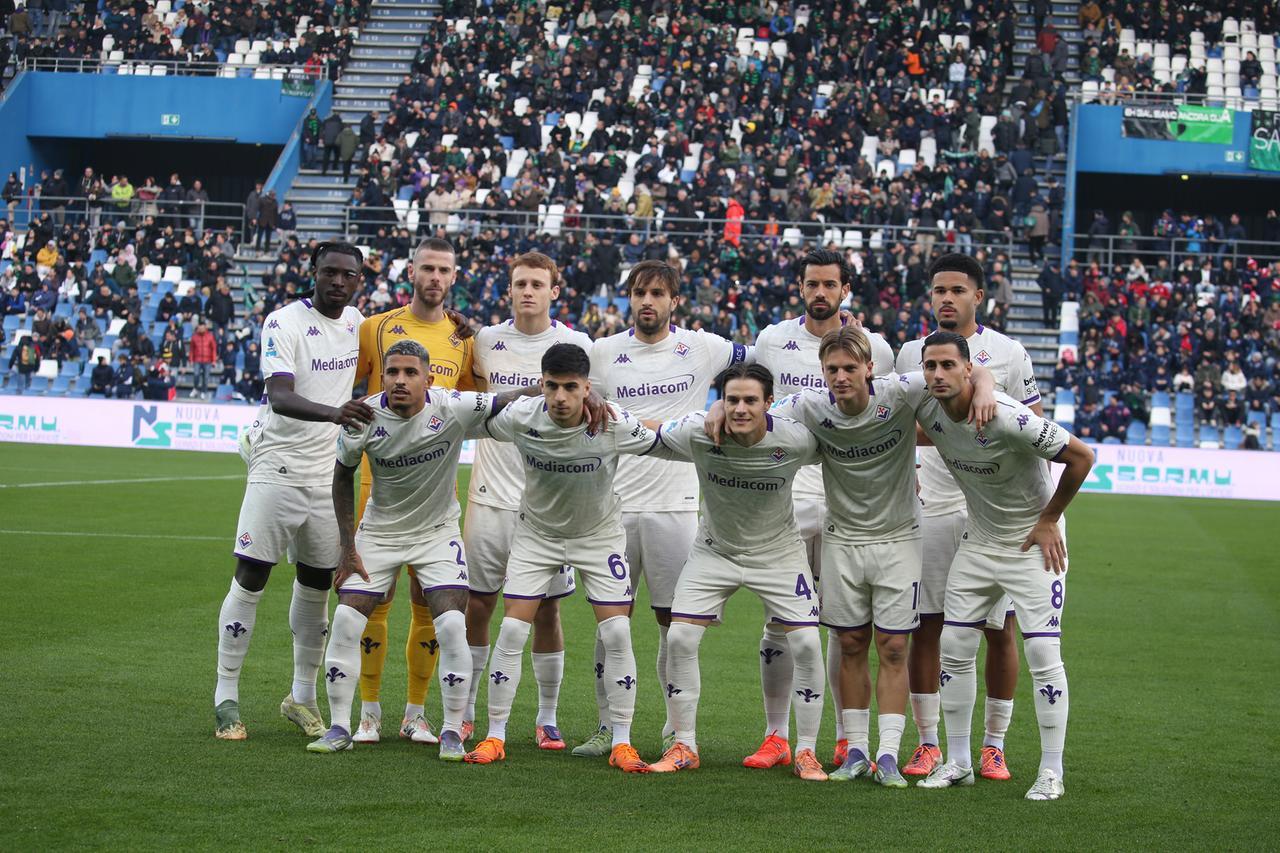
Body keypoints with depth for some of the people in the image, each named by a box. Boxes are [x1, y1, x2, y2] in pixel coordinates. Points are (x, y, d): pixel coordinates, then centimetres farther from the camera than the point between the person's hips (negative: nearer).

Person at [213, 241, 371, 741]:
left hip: (328, 475, 6)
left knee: (317, 585, 10)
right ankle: (226, 697, 4)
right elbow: (280, 397, -27)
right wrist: (332, 412, -45)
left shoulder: (357, 323, 7)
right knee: (250, 579, -5)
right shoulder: (284, 323, -13)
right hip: (276, 470, -6)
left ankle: (302, 696, 22)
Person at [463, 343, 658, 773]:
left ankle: (622, 744, 1)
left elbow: (658, 441, -5)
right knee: (512, 630, -8)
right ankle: (495, 738, 5)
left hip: (599, 533, -1)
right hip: (537, 532, 1)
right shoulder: (519, 417, -22)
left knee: (617, 633, -10)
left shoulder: (615, 424, -25)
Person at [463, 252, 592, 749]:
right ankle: (464, 714, 15)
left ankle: (547, 720, 13)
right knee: (476, 606, 4)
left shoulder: (575, 346, 0)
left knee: (546, 611, 3)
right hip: (491, 498, 2)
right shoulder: (485, 340, 5)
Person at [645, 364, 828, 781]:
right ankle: (684, 747, 8)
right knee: (679, 639, -8)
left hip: (779, 552, -1)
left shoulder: (796, 440, -25)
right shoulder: (696, 433, -24)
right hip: (714, 550, 1)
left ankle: (806, 752, 5)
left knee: (806, 643, -11)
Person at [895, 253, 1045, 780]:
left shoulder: (1008, 354, 1)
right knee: (924, 627, 1)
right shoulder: (911, 354, 8)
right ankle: (928, 743, 10)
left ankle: (994, 745, 11)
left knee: (1000, 629, 1)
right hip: (930, 510, 2)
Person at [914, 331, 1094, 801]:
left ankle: (1051, 771, 0)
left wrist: (1049, 520, -13)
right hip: (979, 540, 6)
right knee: (954, 647, 4)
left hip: (1033, 543, -6)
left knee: (1043, 652, -10)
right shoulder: (925, 410, -11)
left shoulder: (1007, 418, -29)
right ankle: (958, 762, 15)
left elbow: (1081, 456, -20)